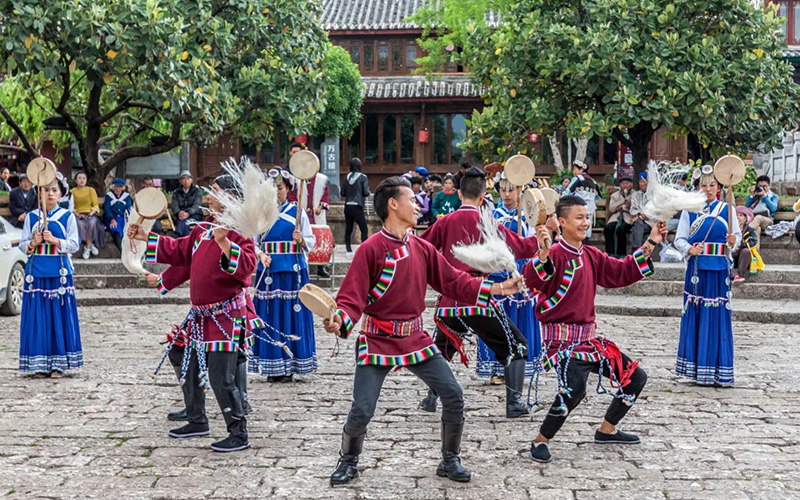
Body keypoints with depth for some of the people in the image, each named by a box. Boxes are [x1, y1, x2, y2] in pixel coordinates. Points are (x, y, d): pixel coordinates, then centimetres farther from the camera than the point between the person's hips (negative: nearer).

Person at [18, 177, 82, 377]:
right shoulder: (31, 216, 9)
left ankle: (58, 363, 3)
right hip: (36, 272, 1)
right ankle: (40, 363, 5)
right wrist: (33, 243, -12)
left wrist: (55, 240, -15)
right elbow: (22, 244, 9)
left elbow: (74, 244, 0)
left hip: (59, 273, -1)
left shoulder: (67, 216, 5)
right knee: (38, 316, -1)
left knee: (60, 315, -3)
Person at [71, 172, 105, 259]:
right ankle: (91, 245, -22)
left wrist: (91, 213, -11)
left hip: (90, 214, 0)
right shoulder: (72, 191, 10)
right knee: (80, 224, -36)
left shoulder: (91, 190, 13)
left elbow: (96, 205, 8)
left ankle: (87, 248, -27)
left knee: (92, 222, -35)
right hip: (78, 215, 0)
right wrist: (78, 214, -15)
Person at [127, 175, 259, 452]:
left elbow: (247, 266, -28)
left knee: (221, 379, -10)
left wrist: (224, 242, -38)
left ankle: (238, 435, 2)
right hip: (201, 315, 9)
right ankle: (197, 421, 39)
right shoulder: (204, 228, 11)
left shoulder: (239, 231, -15)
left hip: (226, 316, -9)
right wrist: (145, 237, 22)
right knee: (190, 370, 20)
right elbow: (179, 250, 23)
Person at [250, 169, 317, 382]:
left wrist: (301, 240, -15)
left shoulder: (298, 212, 6)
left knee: (292, 314, -1)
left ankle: (290, 366, 6)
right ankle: (272, 366, 8)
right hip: (268, 269, 1)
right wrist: (260, 255, -13)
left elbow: (311, 241, 6)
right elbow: (252, 241, 6)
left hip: (293, 271, -1)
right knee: (270, 315, 0)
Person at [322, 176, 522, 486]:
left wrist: (496, 288, 4)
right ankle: (348, 462, 20)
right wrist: (338, 322, -37)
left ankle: (450, 460, 21)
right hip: (378, 341, -5)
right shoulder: (370, 249, -13)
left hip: (415, 339, 5)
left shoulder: (422, 248, 4)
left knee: (453, 396, 0)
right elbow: (352, 297, -17)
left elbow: (454, 282, 9)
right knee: (362, 409, -10)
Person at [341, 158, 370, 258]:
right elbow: (366, 193, -10)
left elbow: (343, 193, 6)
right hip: (357, 207, -5)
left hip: (348, 206, 5)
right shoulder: (362, 177, -8)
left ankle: (349, 251, 13)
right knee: (364, 230, 0)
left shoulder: (347, 177, 4)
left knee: (348, 230, 12)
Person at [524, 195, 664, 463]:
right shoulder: (554, 254, -15)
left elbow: (622, 272, 19)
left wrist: (650, 244, 16)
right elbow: (532, 279, -32)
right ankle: (541, 441, -9)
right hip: (562, 338, -9)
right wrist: (543, 254, -49)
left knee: (635, 378, 15)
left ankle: (607, 430, 33)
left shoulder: (591, 256, 10)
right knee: (573, 388, -32)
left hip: (590, 337, 9)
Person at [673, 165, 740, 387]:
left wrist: (733, 241, -14)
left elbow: (737, 235, 8)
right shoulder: (690, 210, 5)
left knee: (718, 317, 0)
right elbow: (679, 239, 4)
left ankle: (719, 371, 6)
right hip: (697, 267, 0)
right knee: (696, 316, 0)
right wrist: (690, 249, -15)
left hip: (719, 269, 1)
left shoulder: (726, 209, 8)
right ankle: (699, 368, 8)